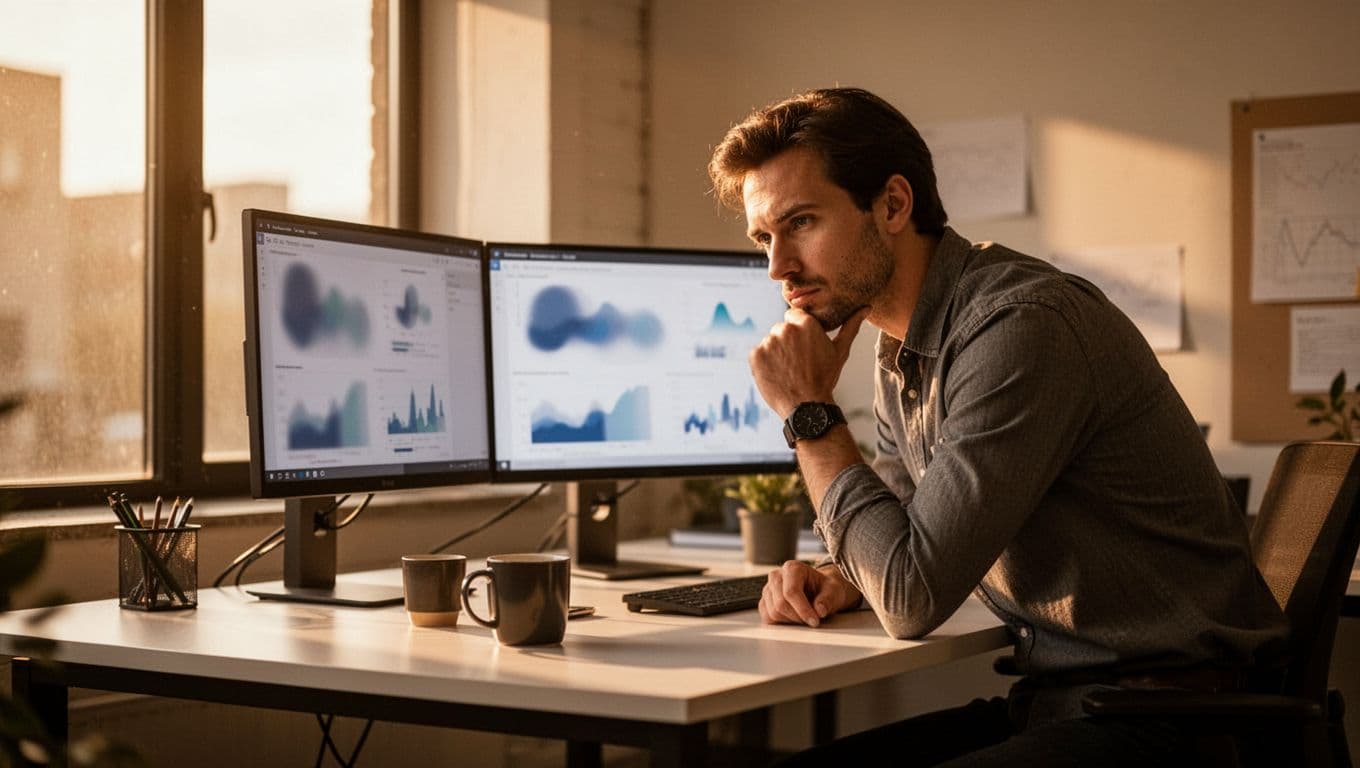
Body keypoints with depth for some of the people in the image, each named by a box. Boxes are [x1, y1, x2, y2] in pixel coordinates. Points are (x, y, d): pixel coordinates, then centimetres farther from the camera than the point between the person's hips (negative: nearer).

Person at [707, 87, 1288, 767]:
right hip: (1051, 701, 8)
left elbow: (913, 597, -22)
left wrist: (811, 415, -13)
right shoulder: (900, 352, 7)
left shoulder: (1022, 327, -22)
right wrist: (840, 578, -1)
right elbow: (905, 539, 21)